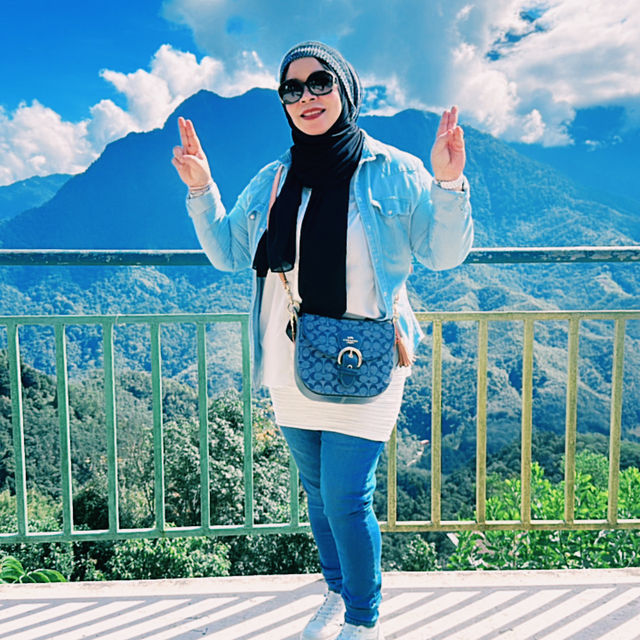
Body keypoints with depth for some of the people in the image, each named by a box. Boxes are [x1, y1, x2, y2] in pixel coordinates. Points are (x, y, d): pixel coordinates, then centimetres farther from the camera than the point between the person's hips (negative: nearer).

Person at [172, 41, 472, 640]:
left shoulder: (393, 172, -3)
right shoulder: (271, 181, 10)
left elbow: (443, 254, -6)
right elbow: (226, 253, 13)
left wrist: (448, 184, -21)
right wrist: (201, 190, 0)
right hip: (290, 366, 5)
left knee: (346, 499, -4)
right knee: (317, 492, 18)